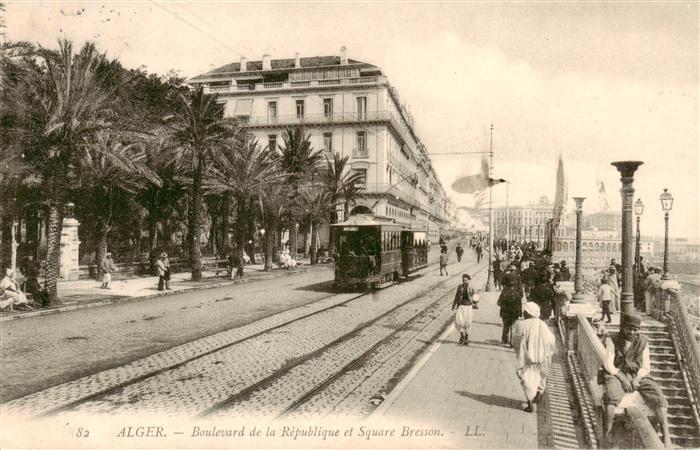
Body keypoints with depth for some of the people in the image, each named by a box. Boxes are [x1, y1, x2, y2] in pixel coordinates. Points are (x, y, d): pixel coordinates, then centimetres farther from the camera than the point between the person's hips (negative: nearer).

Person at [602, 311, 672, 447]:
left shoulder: (643, 342, 5)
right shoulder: (612, 339, -2)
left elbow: (646, 366, 4)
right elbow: (608, 364, -8)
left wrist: (637, 379, -15)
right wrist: (622, 379, -21)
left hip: (638, 376, 3)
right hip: (617, 375, -3)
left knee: (658, 396, -24)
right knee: (612, 396, -35)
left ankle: (666, 436, -25)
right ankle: (607, 433, -34)